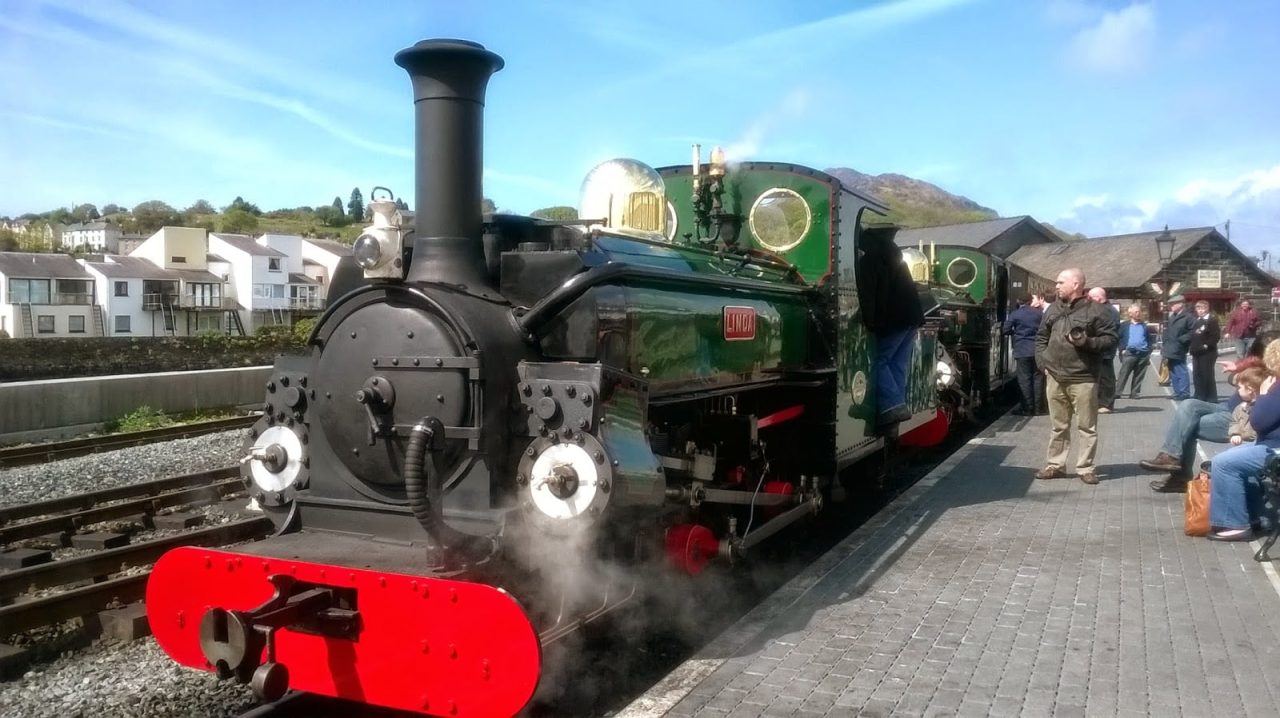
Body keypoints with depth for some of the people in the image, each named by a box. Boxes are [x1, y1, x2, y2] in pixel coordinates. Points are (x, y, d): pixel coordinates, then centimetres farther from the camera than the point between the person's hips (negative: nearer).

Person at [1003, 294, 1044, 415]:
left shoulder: (1014, 314, -3)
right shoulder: (1039, 313, 4)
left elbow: (1006, 330, -4)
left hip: (1022, 350, -3)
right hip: (1038, 349, 3)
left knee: (1025, 379, 0)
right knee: (1037, 378, 8)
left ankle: (1028, 408, 0)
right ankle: (1037, 406, 11)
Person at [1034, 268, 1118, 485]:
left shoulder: (1095, 310, -4)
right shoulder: (1053, 309, 12)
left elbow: (1111, 339, -4)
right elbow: (1041, 337, 19)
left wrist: (1088, 342, -19)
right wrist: (1042, 361, 6)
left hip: (1083, 378, -5)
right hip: (1055, 377, 5)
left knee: (1087, 426, 1)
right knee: (1058, 425, 11)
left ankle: (1085, 468, 7)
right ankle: (1055, 465, 18)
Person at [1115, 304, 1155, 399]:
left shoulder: (1145, 326, 15)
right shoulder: (1125, 326, 9)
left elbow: (1150, 340, 15)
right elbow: (1119, 338, 5)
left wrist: (1149, 352, 5)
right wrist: (1122, 349, -7)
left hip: (1143, 354, 3)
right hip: (1129, 353, -2)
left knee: (1139, 376, 3)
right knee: (1123, 374, -8)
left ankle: (1134, 393, 8)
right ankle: (1117, 392, -8)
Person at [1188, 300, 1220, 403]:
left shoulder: (1212, 320, -6)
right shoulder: (1195, 321, 18)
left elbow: (1215, 336, -14)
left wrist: (1207, 345, -18)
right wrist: (1190, 347, 10)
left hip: (1207, 353, -8)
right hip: (1196, 352, 8)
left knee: (1208, 376, -4)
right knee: (1197, 375, 10)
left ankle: (1212, 398, 2)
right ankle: (1199, 397, 19)